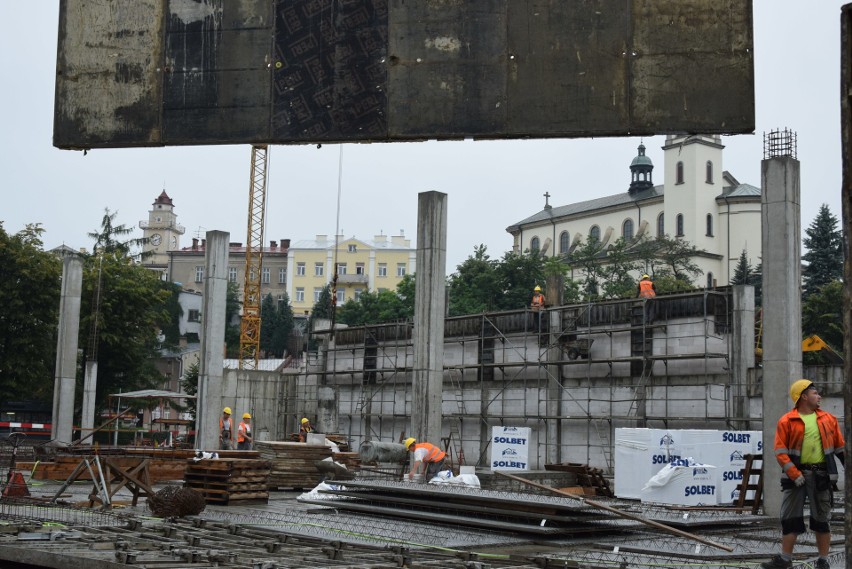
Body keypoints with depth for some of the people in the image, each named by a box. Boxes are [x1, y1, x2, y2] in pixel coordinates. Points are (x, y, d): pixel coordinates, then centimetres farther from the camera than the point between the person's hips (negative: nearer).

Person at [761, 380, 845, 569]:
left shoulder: (828, 419, 8)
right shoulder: (787, 421, -2)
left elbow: (840, 447, 14)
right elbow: (780, 451, -6)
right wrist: (794, 474, -14)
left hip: (821, 475, 2)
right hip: (796, 474, -2)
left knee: (822, 518, 7)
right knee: (790, 518, 2)